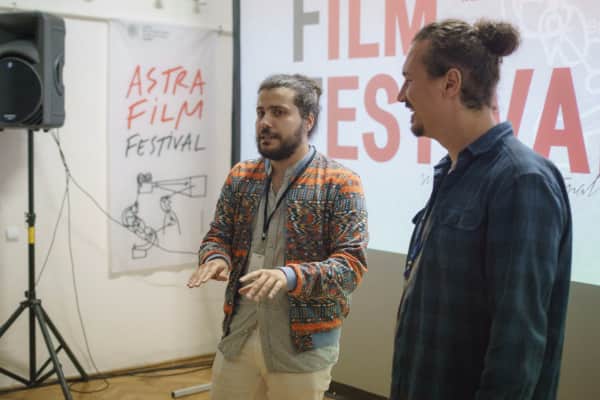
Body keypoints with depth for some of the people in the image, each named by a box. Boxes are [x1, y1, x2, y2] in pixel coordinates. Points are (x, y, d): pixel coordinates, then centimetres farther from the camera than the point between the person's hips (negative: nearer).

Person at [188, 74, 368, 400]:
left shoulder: (339, 184, -10)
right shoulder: (240, 177, 7)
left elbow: (352, 263, -14)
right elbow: (218, 235, 11)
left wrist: (291, 277, -30)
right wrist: (216, 258, -13)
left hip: (302, 346, -4)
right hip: (237, 336, 4)